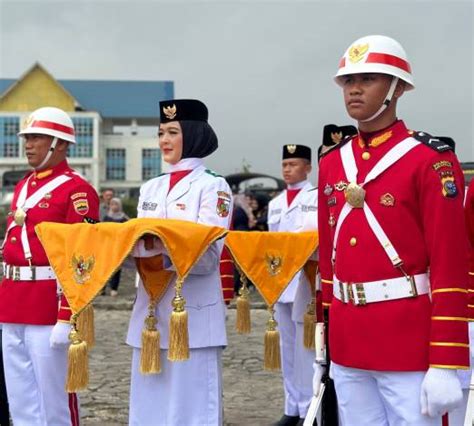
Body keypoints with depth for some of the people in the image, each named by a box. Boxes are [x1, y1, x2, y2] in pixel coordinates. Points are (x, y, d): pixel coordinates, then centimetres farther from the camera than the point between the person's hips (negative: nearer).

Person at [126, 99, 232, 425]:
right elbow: (140, 246, 14)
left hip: (193, 312, -6)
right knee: (149, 400, 10)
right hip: (151, 309, 6)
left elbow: (207, 256, -14)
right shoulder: (151, 188, 14)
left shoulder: (213, 186, -5)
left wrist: (161, 244, -29)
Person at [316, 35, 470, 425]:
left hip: (410, 345, -6)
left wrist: (445, 364, -14)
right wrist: (325, 339, 16)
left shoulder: (430, 160, -8)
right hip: (347, 346, 6)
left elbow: (450, 266, -11)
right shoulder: (332, 164, 11)